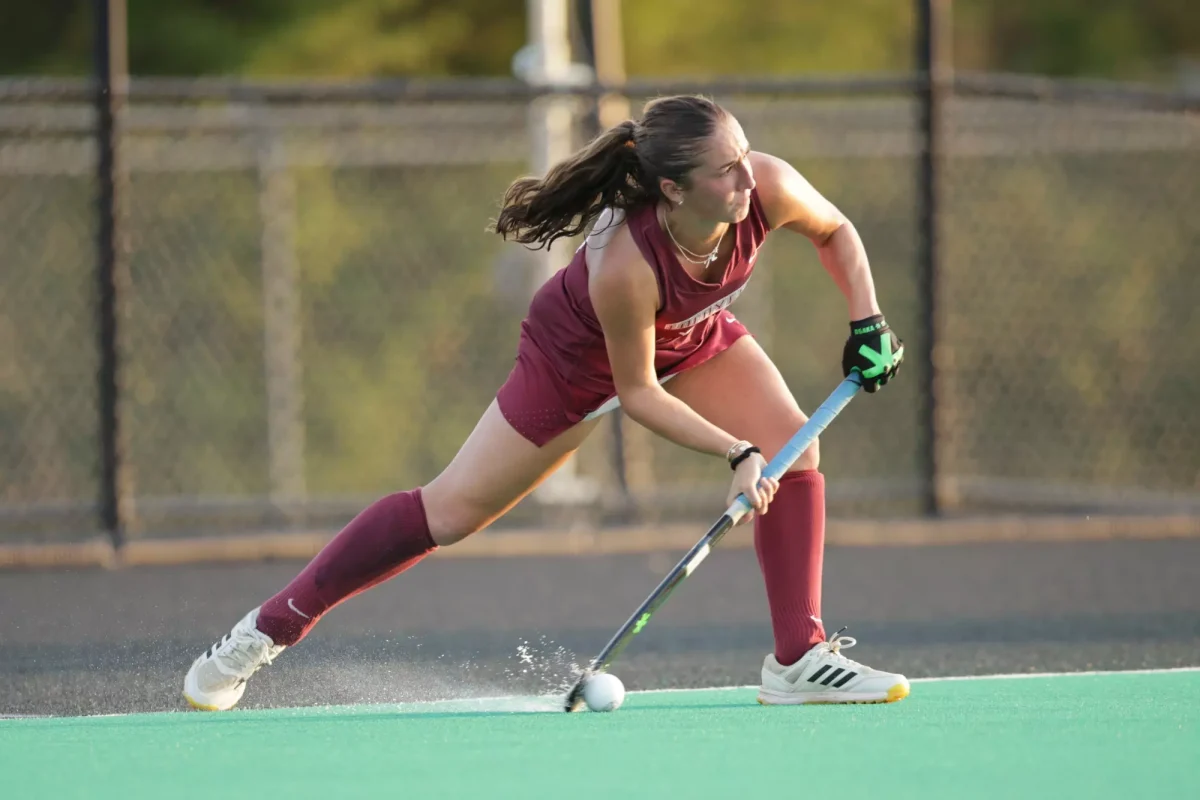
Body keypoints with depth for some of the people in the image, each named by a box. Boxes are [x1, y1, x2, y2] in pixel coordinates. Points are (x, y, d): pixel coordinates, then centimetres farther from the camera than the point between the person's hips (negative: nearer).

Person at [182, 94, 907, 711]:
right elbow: (637, 393, -29)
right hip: (584, 353, -5)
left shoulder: (767, 188, -34)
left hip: (695, 335, 5)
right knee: (452, 511, -2)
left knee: (793, 447, -17)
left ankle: (799, 662, -6)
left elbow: (835, 230, -8)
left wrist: (867, 325, -17)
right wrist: (735, 453, -33)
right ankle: (273, 627, 13)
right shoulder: (624, 265, -45)